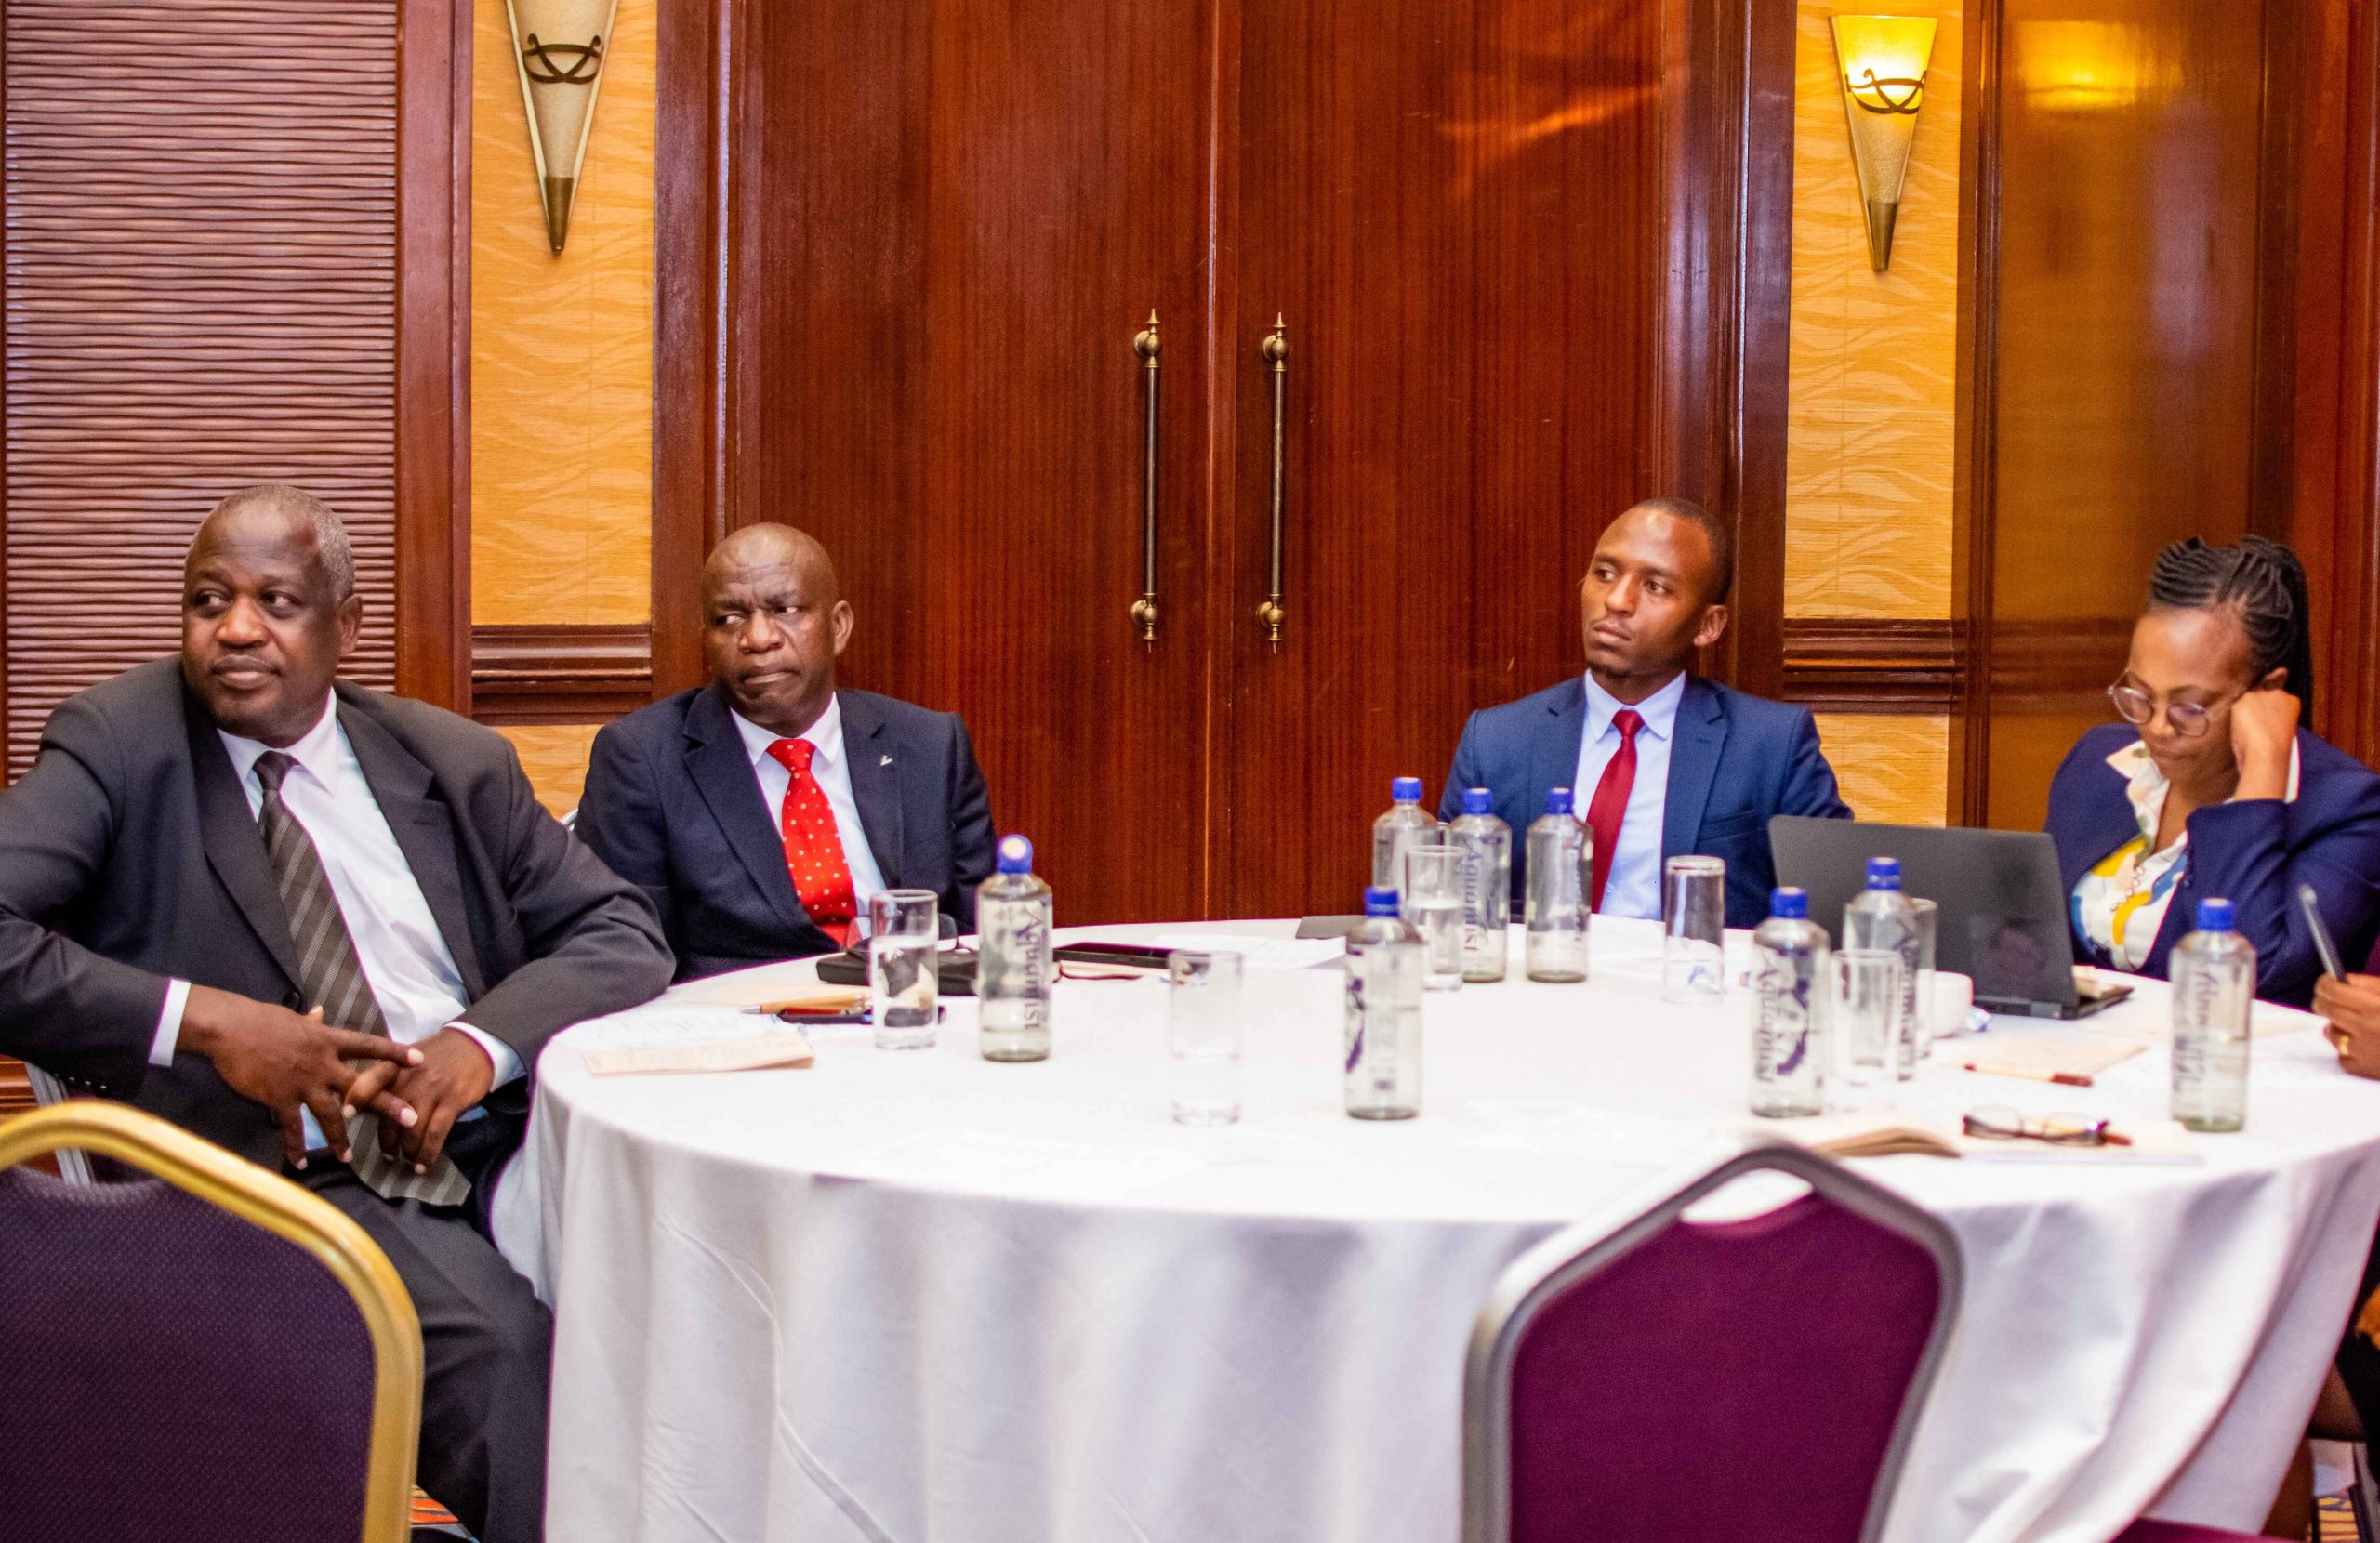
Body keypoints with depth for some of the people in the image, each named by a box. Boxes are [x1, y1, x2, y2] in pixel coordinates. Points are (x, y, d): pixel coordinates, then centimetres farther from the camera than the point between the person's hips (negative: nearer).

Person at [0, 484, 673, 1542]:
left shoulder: (452, 762, 15)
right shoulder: (116, 746, 4)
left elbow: (619, 931, 13)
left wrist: (484, 1040, -7)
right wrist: (203, 1020, -17)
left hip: (490, 1133, 4)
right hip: (293, 1169, -4)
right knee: (497, 1346, -33)